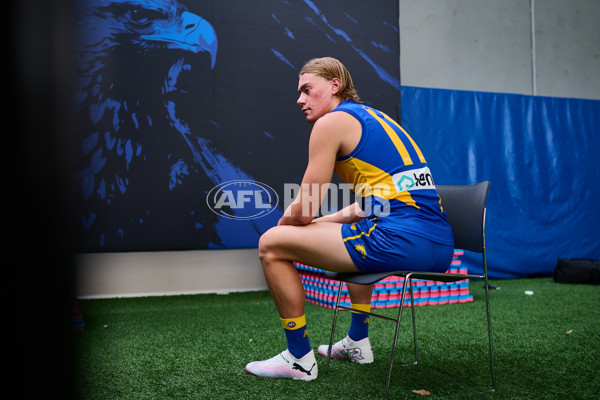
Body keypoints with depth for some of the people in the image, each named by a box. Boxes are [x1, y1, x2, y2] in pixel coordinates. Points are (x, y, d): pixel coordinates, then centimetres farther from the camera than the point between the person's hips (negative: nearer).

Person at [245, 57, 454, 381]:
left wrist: (283, 224, 19)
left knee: (271, 244, 1)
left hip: (401, 241, -10)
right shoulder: (374, 118, 25)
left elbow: (303, 210, -2)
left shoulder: (332, 121, -1)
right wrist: (319, 223, 31)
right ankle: (357, 342, 42)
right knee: (362, 240, 43)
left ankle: (299, 359, 11)